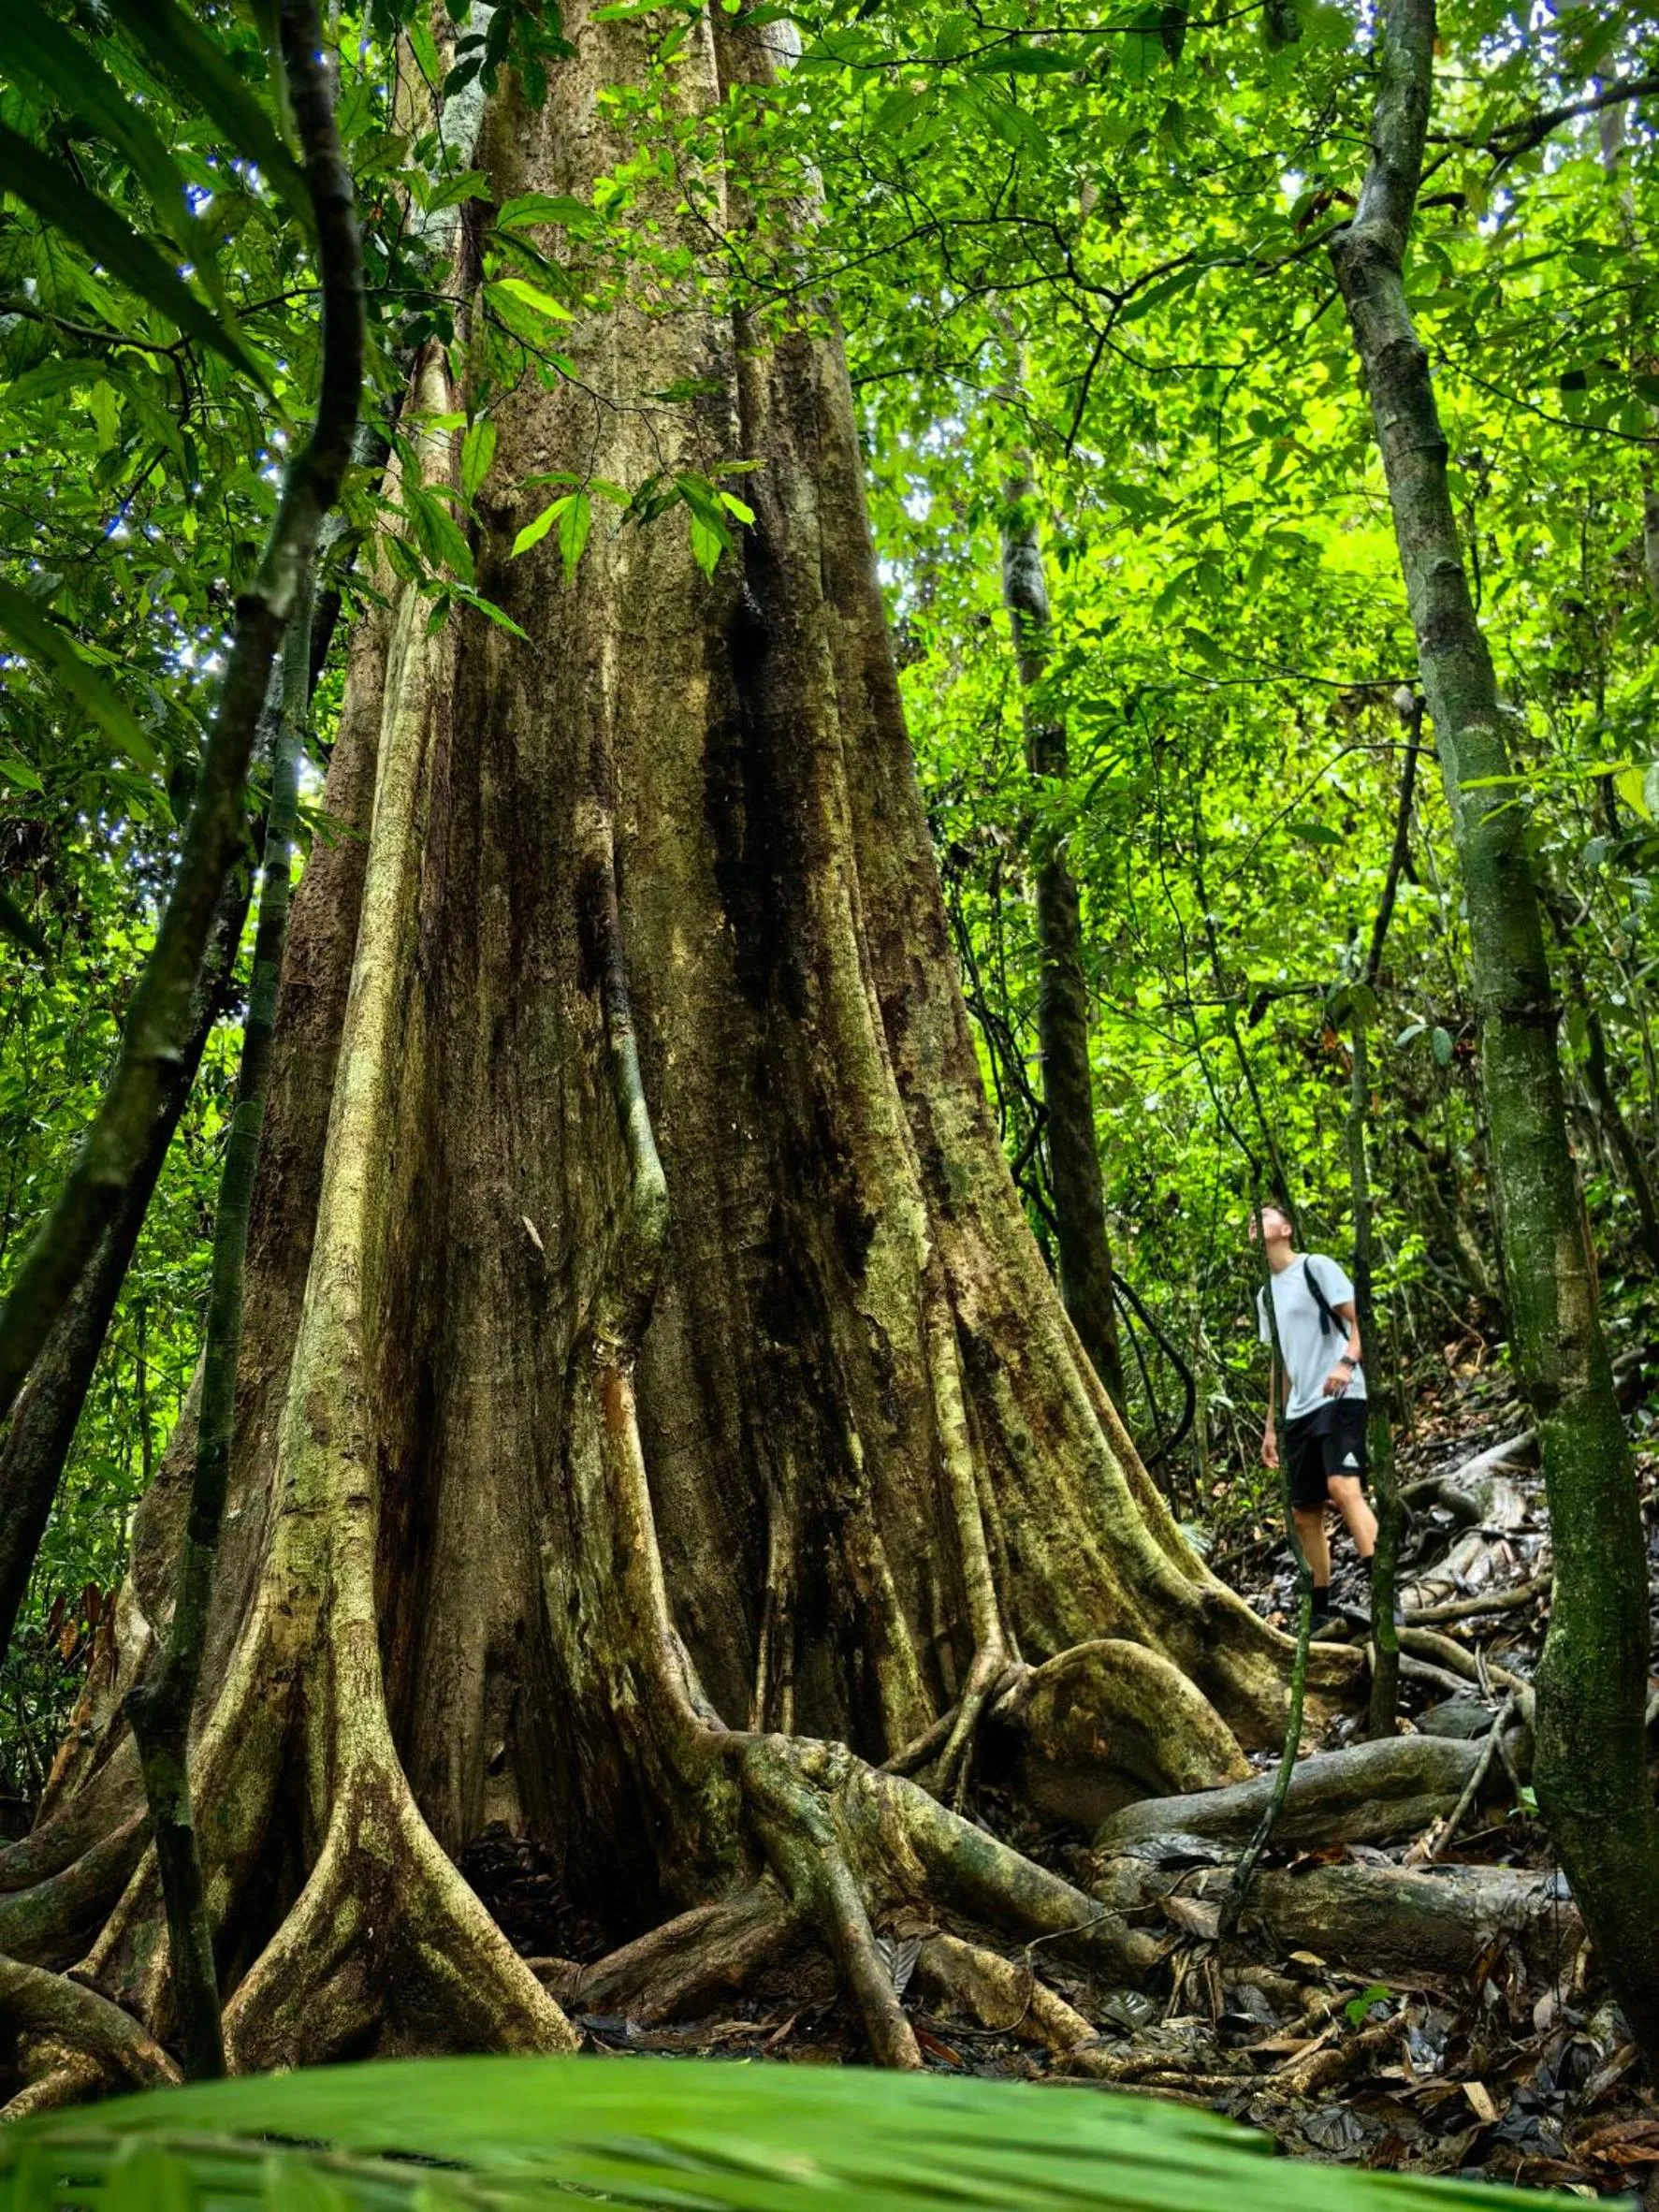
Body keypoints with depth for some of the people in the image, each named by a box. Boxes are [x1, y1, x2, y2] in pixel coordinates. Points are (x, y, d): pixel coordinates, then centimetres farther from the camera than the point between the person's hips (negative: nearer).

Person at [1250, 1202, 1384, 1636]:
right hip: (1298, 1412, 8)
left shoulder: (1315, 1266, -1)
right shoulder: (1265, 1296, 21)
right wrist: (1271, 1426, 23)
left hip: (1339, 1399, -8)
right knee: (1305, 1514, 7)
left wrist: (1347, 1362, -26)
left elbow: (1360, 1320, -7)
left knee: (1343, 1488, -27)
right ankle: (1322, 1613, 16)